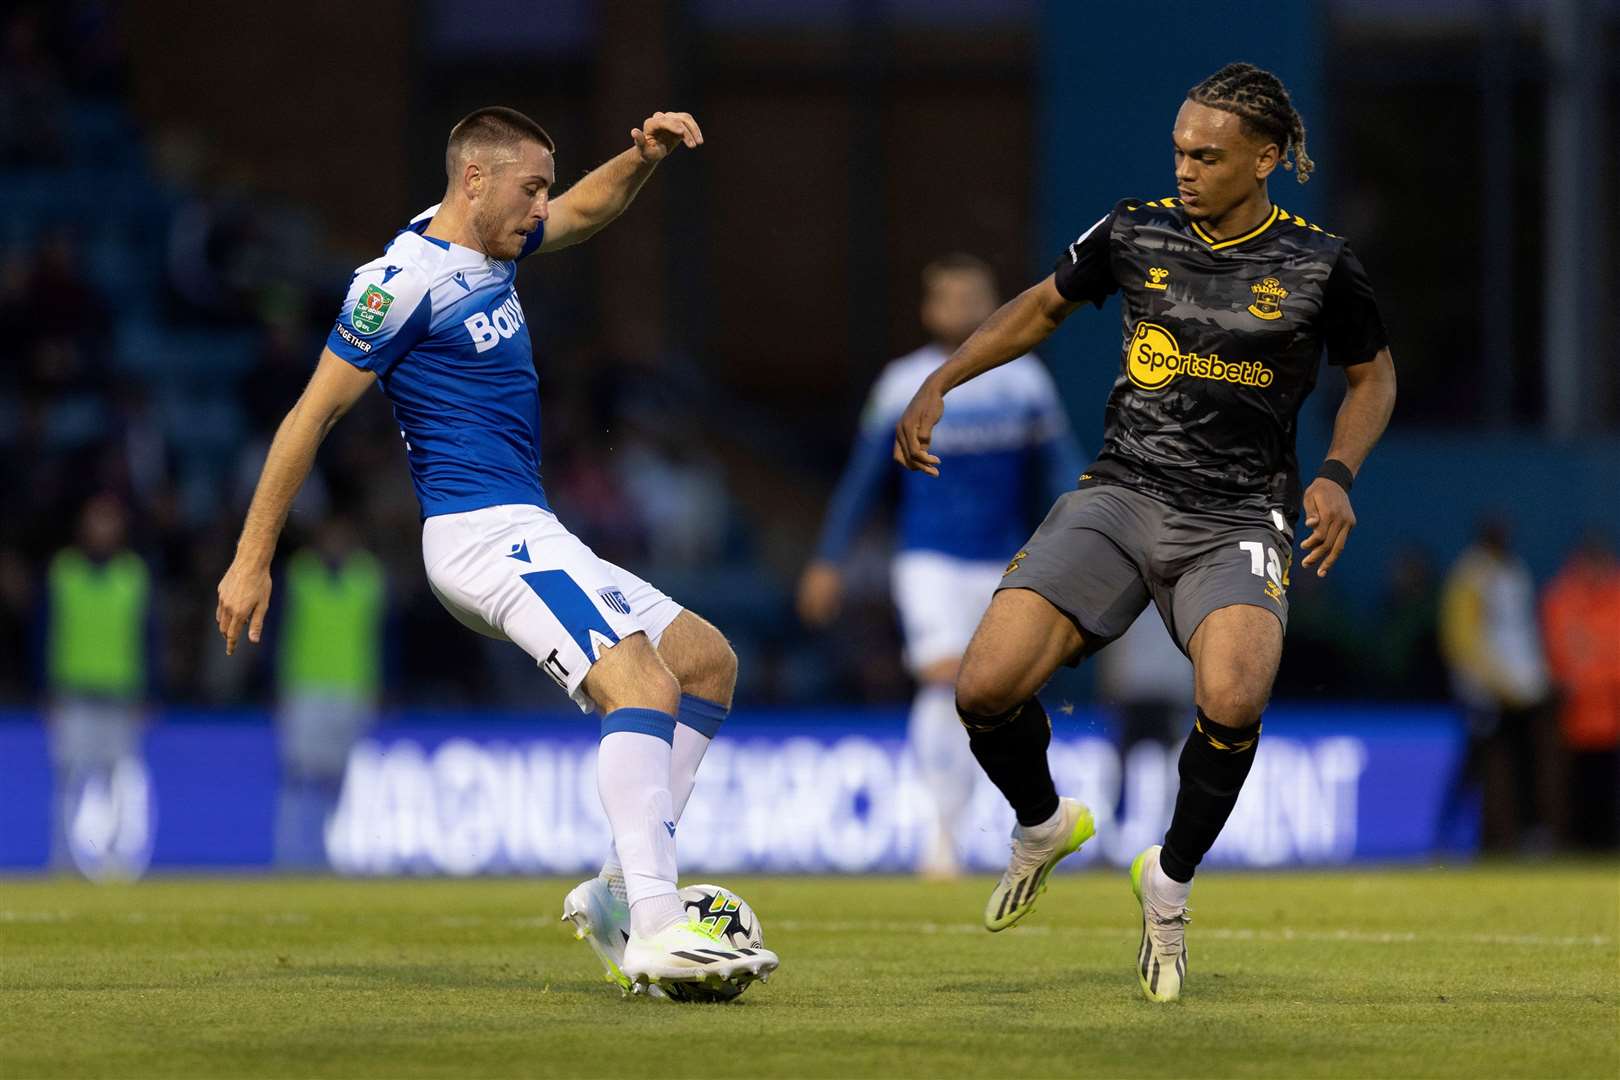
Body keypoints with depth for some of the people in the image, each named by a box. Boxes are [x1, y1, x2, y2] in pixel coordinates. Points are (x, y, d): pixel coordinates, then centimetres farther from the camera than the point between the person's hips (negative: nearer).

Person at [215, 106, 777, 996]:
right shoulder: (408, 279, -13)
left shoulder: (489, 244, 14)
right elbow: (311, 415, -11)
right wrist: (252, 560, -10)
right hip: (484, 531, -11)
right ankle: (655, 928, -42)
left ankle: (616, 893, 4)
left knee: (708, 662, 12)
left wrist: (643, 157, 11)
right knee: (645, 685, -27)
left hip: (524, 534, 11)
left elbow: (588, 211, 33)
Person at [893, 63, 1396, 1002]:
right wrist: (938, 385, 12)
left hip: (1237, 520, -2)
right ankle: (1045, 826, 18)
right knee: (988, 689, -18)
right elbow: (1043, 307, 20)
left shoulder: (1319, 265, -2)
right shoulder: (1138, 234, 3)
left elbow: (1374, 373, 14)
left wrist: (1339, 475, -3)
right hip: (1122, 496, 2)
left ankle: (1172, 880, -3)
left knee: (1232, 697, -33)